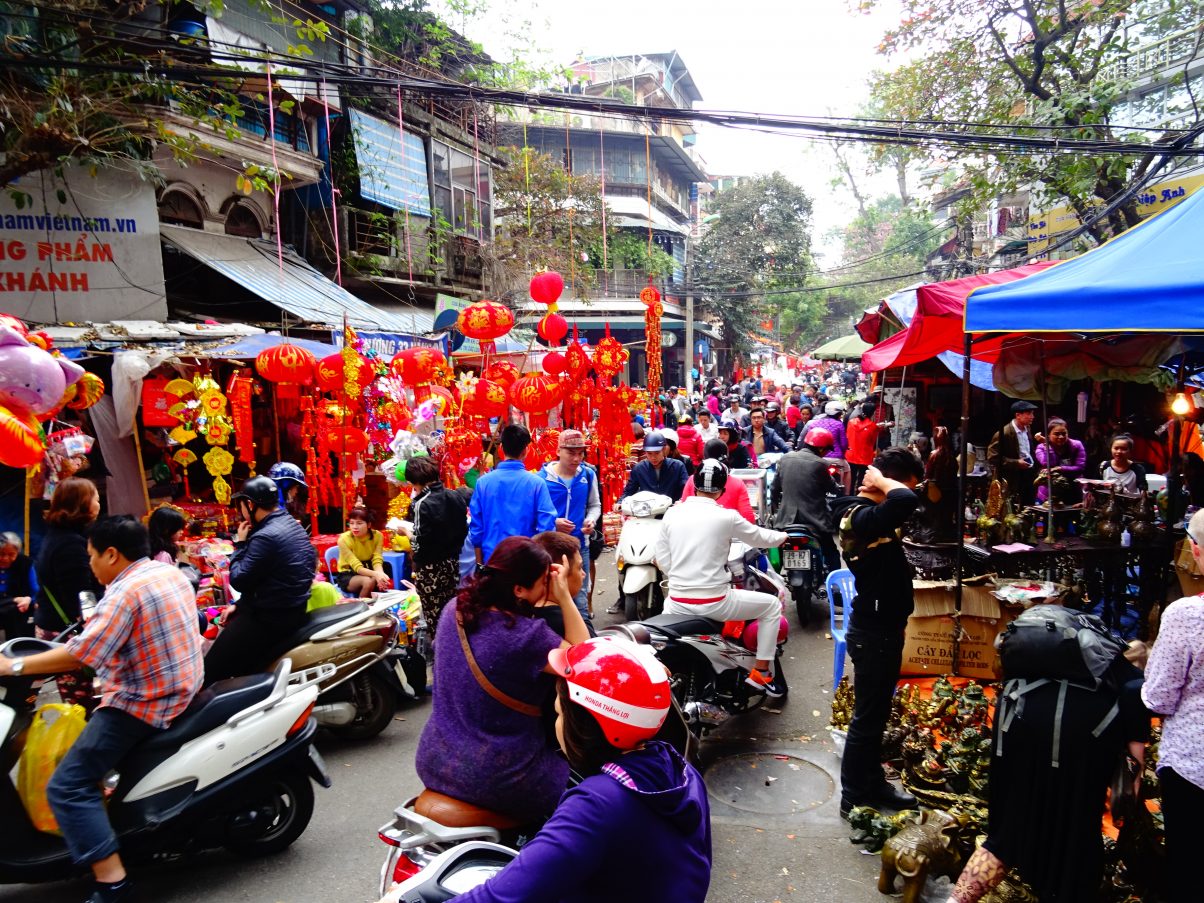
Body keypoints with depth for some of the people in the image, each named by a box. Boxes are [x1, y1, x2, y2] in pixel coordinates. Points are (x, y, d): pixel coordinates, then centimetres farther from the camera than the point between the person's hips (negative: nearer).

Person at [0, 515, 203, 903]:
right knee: (95, 718, 34)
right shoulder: (172, 572, 7)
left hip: (144, 704, -10)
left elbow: (82, 653, -24)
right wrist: (96, 622, 29)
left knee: (67, 788, -7)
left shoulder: (126, 591, -20)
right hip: (182, 688, 10)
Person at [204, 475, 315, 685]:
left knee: (210, 672, -5)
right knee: (228, 622, 30)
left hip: (271, 616, -10)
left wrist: (240, 543, -5)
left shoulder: (266, 536, -22)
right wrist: (240, 605, 17)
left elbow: (238, 580, -16)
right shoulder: (291, 523, 9)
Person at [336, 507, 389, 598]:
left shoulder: (377, 535, -12)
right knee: (368, 581, -33)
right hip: (347, 575, -3)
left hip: (367, 570, 3)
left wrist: (380, 573, -42)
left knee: (382, 581, -30)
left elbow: (377, 560, -19)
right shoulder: (344, 539, -22)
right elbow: (357, 567, -27)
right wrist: (376, 574, -46)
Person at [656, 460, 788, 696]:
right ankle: (761, 673, 19)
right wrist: (783, 536, 30)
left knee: (668, 601, 39)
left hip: (677, 603, 4)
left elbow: (662, 561, 4)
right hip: (714, 602, -4)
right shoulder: (727, 517, -9)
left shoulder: (672, 513, 1)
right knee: (772, 605, 17)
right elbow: (759, 537, 9)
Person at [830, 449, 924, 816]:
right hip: (875, 632, -10)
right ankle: (854, 798, 21)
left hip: (881, 627, 10)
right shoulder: (864, 518, -26)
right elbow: (906, 501, -45)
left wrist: (880, 486, 7)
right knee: (867, 716, 5)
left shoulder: (865, 512, 4)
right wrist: (881, 482, -26)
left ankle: (872, 783, 39)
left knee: (876, 712, 22)